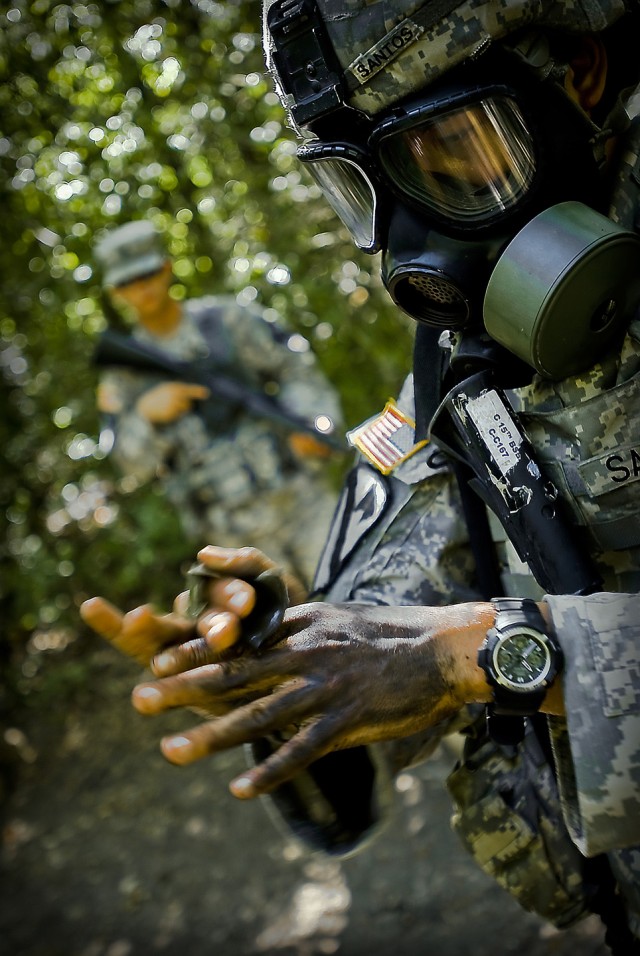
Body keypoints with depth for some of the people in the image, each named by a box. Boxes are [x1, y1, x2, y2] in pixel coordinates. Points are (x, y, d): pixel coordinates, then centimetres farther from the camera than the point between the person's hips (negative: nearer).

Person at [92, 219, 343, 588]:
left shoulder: (226, 318, 7)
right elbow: (135, 463, 2)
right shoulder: (125, 368, 7)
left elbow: (296, 369, 4)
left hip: (300, 499, 0)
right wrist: (146, 414, -18)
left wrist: (310, 423, -14)